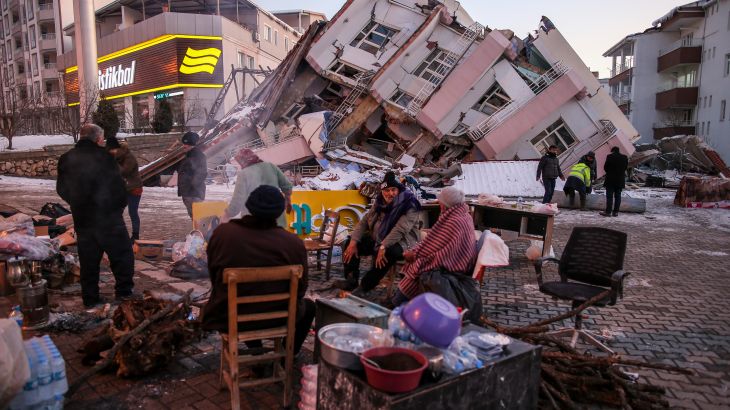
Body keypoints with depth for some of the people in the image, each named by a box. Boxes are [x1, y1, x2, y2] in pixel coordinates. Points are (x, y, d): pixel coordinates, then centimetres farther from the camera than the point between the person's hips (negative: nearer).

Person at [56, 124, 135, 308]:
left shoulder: (65, 159, 5)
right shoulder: (103, 156, -11)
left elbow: (61, 189, 12)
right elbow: (118, 185, -9)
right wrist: (120, 205, 7)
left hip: (82, 219, 5)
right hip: (108, 217, -5)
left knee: (88, 260, 12)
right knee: (121, 253, 8)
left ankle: (90, 298, 17)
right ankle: (124, 291, 9)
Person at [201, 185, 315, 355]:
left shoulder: (222, 232, -12)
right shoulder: (293, 243, -19)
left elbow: (213, 275, 2)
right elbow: (300, 288, -7)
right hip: (274, 319, -2)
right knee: (308, 306, 28)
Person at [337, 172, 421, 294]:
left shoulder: (409, 206, -17)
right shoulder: (380, 202, 5)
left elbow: (400, 230, -29)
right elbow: (364, 222, 3)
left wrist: (383, 247, -39)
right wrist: (353, 242, -10)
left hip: (402, 242, -7)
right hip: (377, 239, 7)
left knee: (387, 253, -39)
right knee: (349, 242, -2)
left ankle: (364, 287, -27)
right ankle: (351, 280, 1)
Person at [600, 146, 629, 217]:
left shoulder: (609, 156, -10)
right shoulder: (625, 157, 3)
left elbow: (605, 167, -5)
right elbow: (625, 167, 8)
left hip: (610, 179, -4)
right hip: (620, 180, 4)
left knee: (609, 196, -2)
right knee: (617, 196, 9)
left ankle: (608, 212, -3)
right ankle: (615, 212, 10)